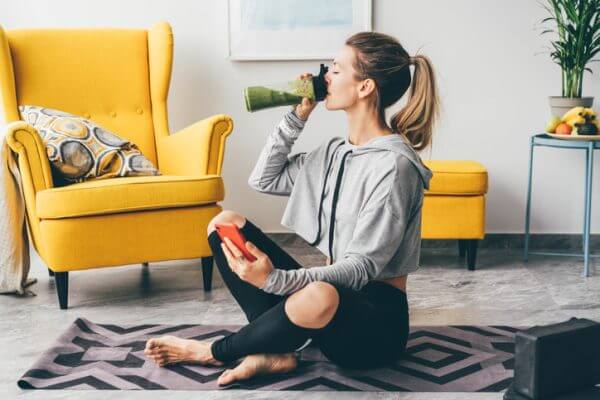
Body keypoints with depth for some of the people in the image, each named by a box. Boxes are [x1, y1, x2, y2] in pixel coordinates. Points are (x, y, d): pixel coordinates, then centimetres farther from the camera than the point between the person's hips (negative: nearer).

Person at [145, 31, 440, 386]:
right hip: (336, 288, 8)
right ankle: (275, 353, -14)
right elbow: (264, 179, 16)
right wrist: (298, 116, 6)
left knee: (319, 298, -43)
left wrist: (275, 279, -35)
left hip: (377, 320, -8)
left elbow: (362, 267, -22)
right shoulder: (337, 150, 10)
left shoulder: (394, 164, -17)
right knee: (226, 223, 2)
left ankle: (215, 352, -12)